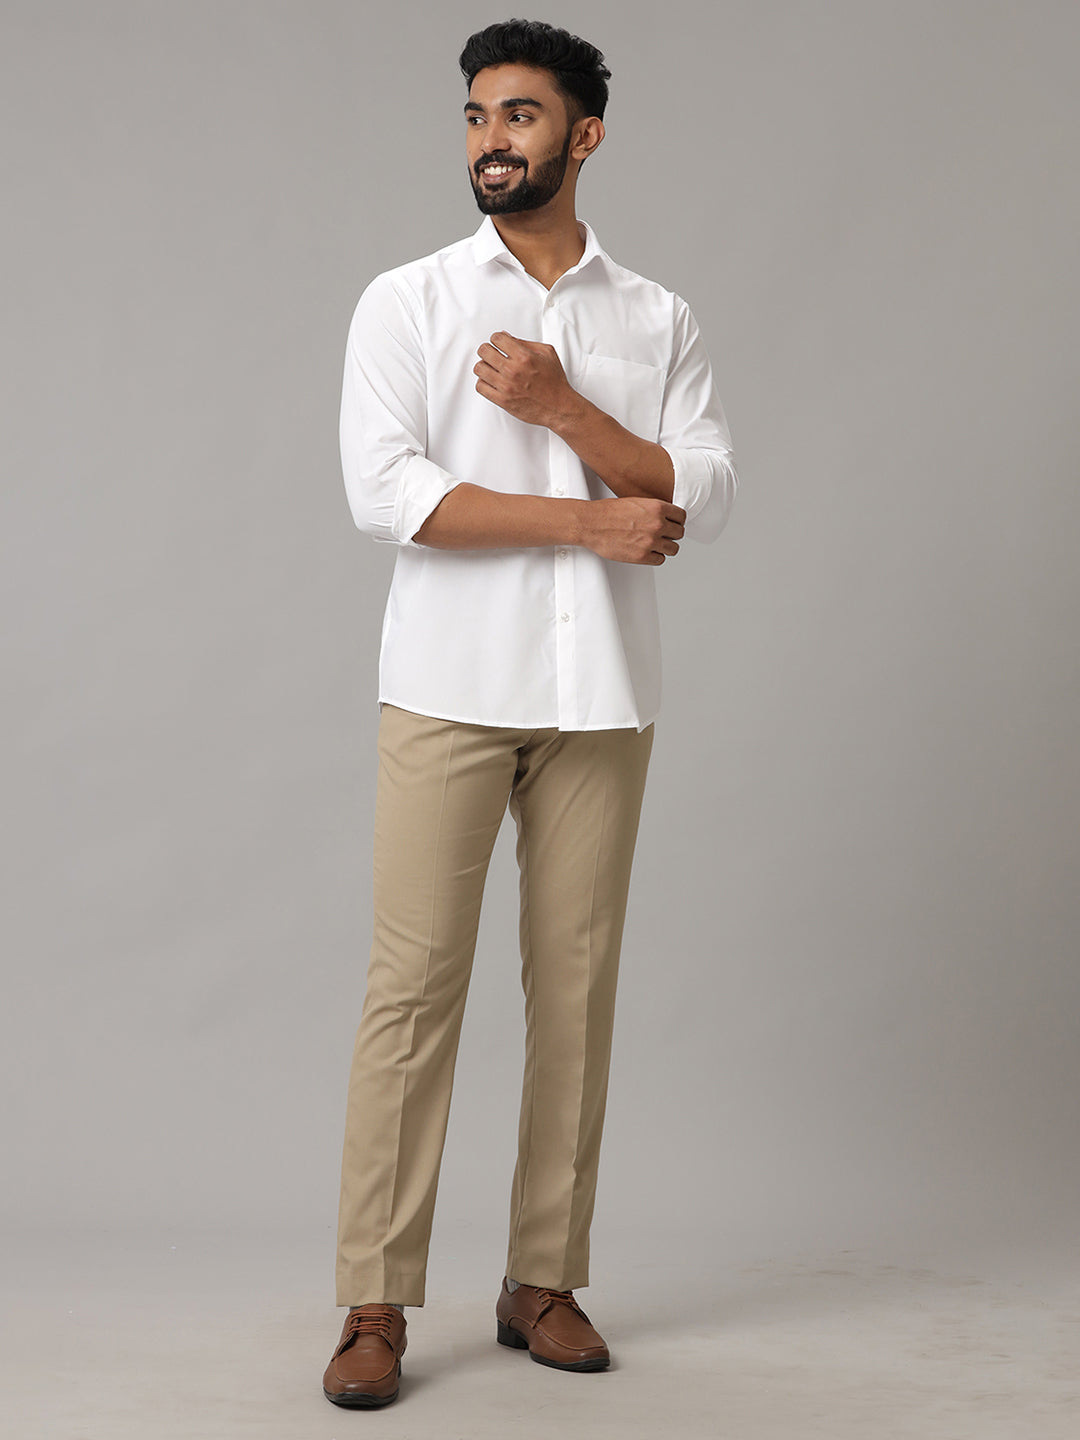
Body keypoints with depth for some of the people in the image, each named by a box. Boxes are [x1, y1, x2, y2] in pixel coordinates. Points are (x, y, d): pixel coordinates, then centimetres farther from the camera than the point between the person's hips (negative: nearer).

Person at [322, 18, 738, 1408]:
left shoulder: (658, 320, 12)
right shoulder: (407, 300, 5)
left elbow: (705, 494, 1)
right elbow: (385, 490, -8)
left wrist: (564, 410, -11)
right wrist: (590, 519, -10)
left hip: (600, 693, 2)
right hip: (448, 684, -2)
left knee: (576, 983, 3)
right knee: (413, 981, -5)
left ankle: (545, 1281, 14)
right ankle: (375, 1303, 2)